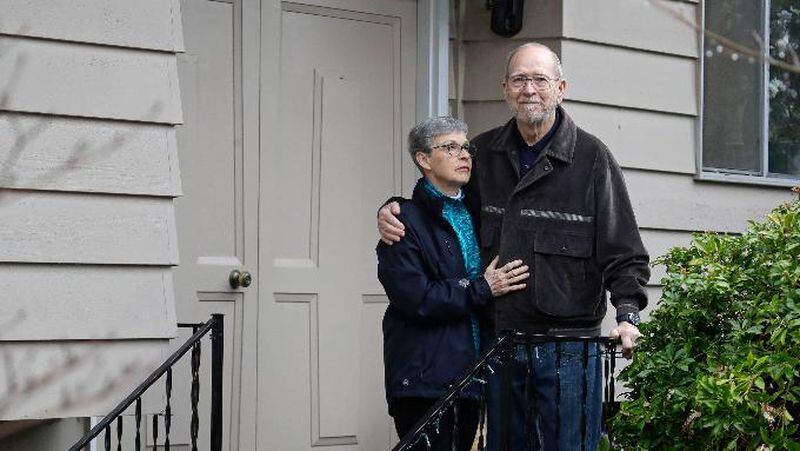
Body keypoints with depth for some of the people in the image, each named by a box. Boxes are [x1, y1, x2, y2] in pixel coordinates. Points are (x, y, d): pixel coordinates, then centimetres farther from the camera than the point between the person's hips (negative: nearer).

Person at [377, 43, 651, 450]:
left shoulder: (591, 158, -2)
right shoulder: (483, 153, 10)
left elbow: (623, 253, -4)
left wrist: (627, 315, -19)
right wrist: (393, 211, 6)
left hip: (568, 347, -4)